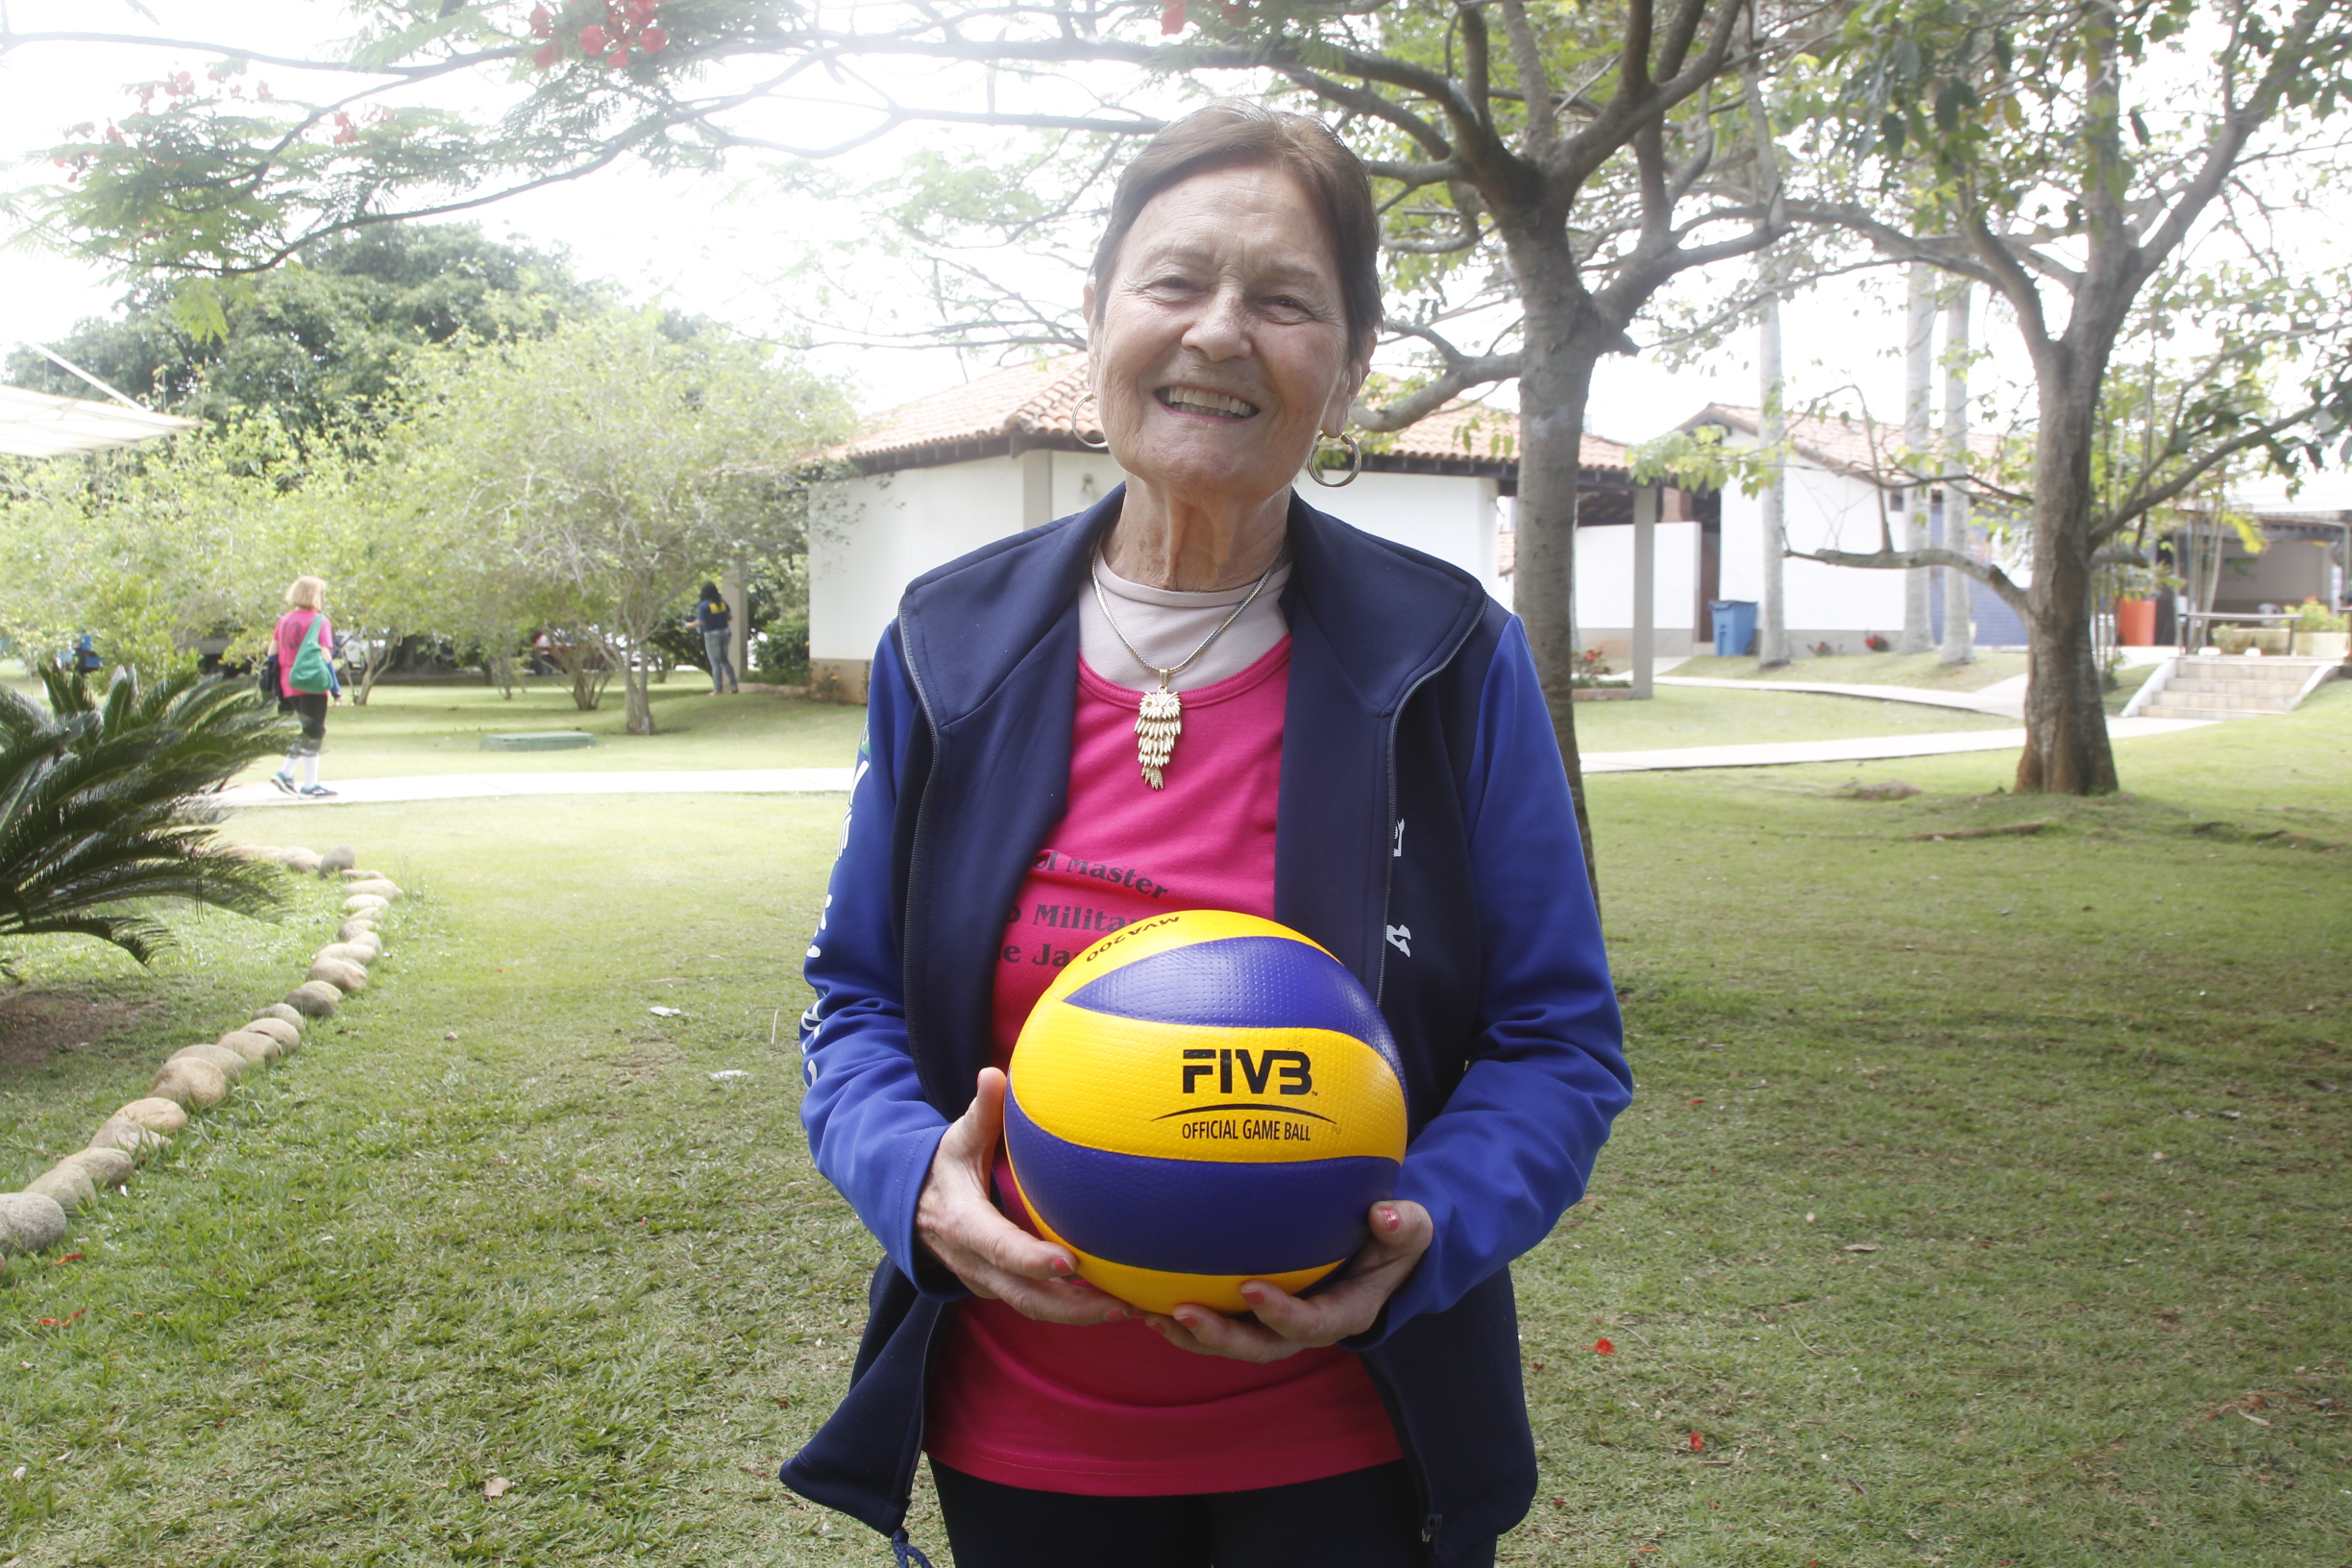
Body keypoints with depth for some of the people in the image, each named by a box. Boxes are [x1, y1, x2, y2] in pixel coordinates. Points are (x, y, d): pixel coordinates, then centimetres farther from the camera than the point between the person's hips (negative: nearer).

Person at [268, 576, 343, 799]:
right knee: (313, 734, -1)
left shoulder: (284, 620, 11)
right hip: (312, 687, -7)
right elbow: (325, 657, -14)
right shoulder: (320, 621, -9)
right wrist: (336, 689, -11)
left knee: (305, 732, 20)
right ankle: (309, 786, 1)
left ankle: (286, 774, 12)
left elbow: (273, 653, 12)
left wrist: (276, 690, 17)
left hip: (289, 686, 7)